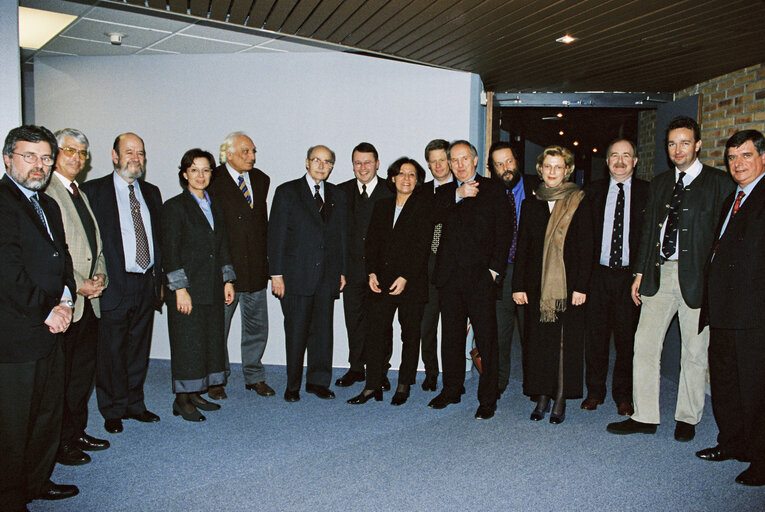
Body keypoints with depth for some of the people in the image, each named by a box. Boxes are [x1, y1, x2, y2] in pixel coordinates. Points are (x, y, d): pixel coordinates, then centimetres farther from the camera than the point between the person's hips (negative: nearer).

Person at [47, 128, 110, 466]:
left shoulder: (82, 195, 18)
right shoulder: (45, 192, -10)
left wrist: (99, 276, 4)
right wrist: (77, 285, -16)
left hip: (89, 299, 9)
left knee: (84, 371, 15)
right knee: (59, 375, 2)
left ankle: (77, 433, 29)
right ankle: (58, 444, 16)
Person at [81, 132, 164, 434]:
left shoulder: (151, 192, 13)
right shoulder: (93, 191, -3)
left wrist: (159, 279, 12)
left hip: (147, 284, 5)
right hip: (114, 285, -5)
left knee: (139, 350, 14)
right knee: (111, 353, 5)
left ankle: (134, 404, 28)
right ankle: (113, 411, 21)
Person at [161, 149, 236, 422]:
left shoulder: (215, 207, 13)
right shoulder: (175, 206, -6)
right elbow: (170, 251, -10)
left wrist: (228, 280, 9)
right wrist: (180, 289, -15)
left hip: (212, 289, 7)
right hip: (188, 288, -7)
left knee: (210, 340, 10)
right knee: (187, 341, -1)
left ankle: (195, 394, 23)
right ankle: (182, 399, 12)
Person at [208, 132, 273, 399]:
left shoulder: (261, 180, 10)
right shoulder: (213, 181, -7)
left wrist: (266, 257, 9)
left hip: (256, 267, 5)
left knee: (257, 326, 13)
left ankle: (254, 377, 28)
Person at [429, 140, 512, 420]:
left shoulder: (493, 190, 7)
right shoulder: (444, 192, 16)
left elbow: (504, 231, 1)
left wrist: (495, 268, -8)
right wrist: (458, 195, -15)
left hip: (480, 276, -3)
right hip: (449, 276, 3)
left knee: (486, 338, -1)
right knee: (451, 336, 12)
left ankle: (487, 399, 9)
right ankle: (451, 390, 26)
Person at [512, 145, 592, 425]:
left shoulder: (579, 203, 1)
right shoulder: (530, 204, 10)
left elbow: (586, 248, -3)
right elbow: (522, 247, 9)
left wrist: (581, 286, -10)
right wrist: (518, 285, 3)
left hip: (568, 284, -3)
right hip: (537, 284, 3)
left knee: (565, 341, 1)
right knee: (538, 341, 6)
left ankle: (560, 401, 12)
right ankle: (542, 399, 17)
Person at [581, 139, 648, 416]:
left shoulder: (647, 192, 4)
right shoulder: (592, 191, 8)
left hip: (630, 275, -1)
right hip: (599, 273, 1)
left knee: (627, 336, 7)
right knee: (596, 334, 7)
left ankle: (623, 395, 22)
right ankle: (595, 391, 22)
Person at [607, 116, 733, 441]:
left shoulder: (719, 183, -1)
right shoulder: (659, 183, 15)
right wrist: (640, 273, 10)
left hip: (696, 277, -4)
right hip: (659, 274, 5)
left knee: (694, 351, 7)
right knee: (644, 345, 3)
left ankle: (687, 419, 24)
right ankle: (644, 417, 14)